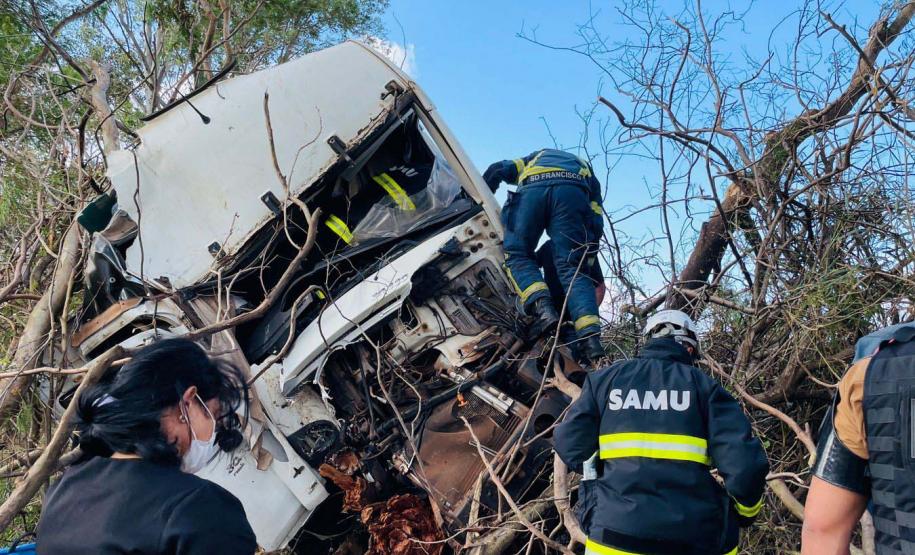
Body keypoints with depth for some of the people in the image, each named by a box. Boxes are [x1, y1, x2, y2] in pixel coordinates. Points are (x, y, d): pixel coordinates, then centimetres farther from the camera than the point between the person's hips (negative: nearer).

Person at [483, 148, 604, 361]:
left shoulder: (535, 158, 46)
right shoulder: (587, 170, 42)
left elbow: (497, 170, 29)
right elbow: (596, 223, 26)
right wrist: (586, 255, 26)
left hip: (532, 189, 0)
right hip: (573, 193, 1)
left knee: (518, 255, 9)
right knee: (570, 266, -4)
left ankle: (542, 306, -18)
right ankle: (591, 336, -22)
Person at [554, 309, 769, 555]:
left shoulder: (605, 378, 7)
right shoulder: (704, 386, 2)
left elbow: (569, 446, 3)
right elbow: (744, 463, -9)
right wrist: (745, 512, 10)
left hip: (616, 535, 1)